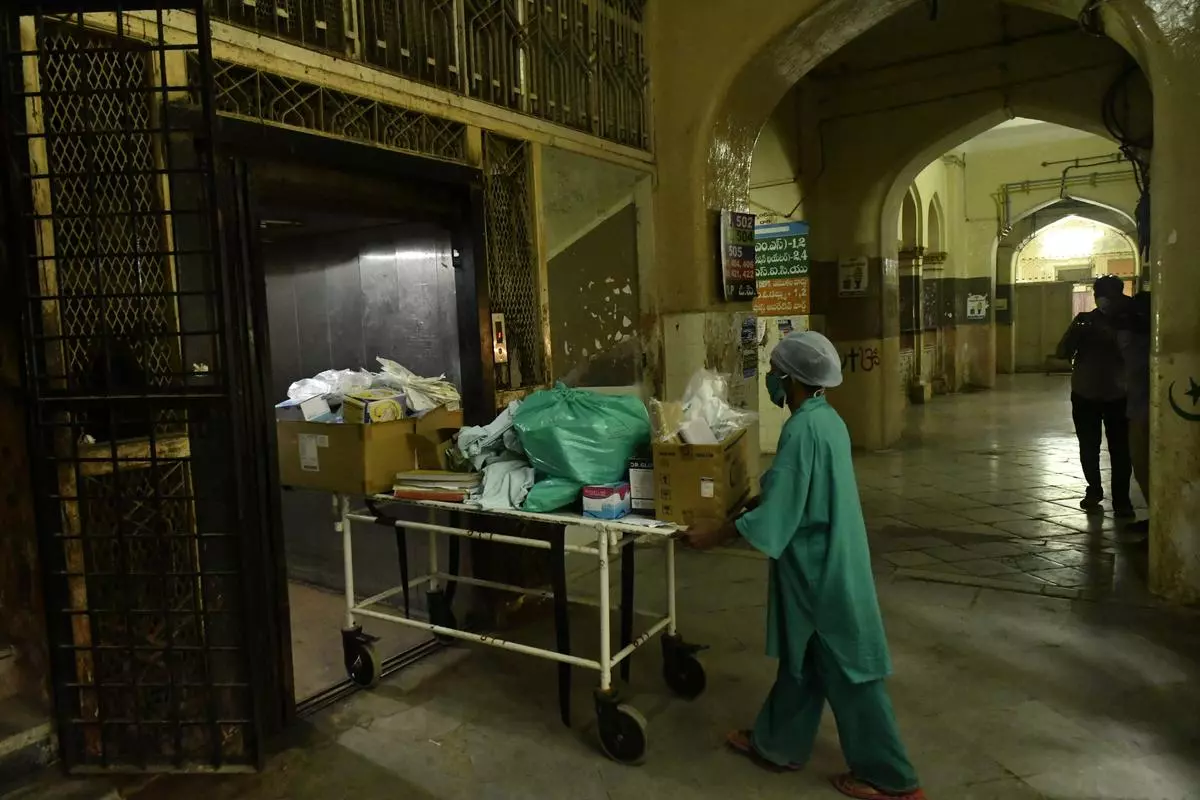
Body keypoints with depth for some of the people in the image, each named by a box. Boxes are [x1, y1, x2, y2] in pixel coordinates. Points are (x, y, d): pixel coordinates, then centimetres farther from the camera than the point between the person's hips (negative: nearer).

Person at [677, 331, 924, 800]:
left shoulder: (802, 429, -24)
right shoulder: (826, 418, 6)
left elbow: (777, 513, -24)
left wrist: (715, 535, -15)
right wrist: (752, 500, 23)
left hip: (818, 566, -10)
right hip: (827, 559, 10)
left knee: (844, 669, 4)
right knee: (802, 657, 19)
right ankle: (777, 744, 35)